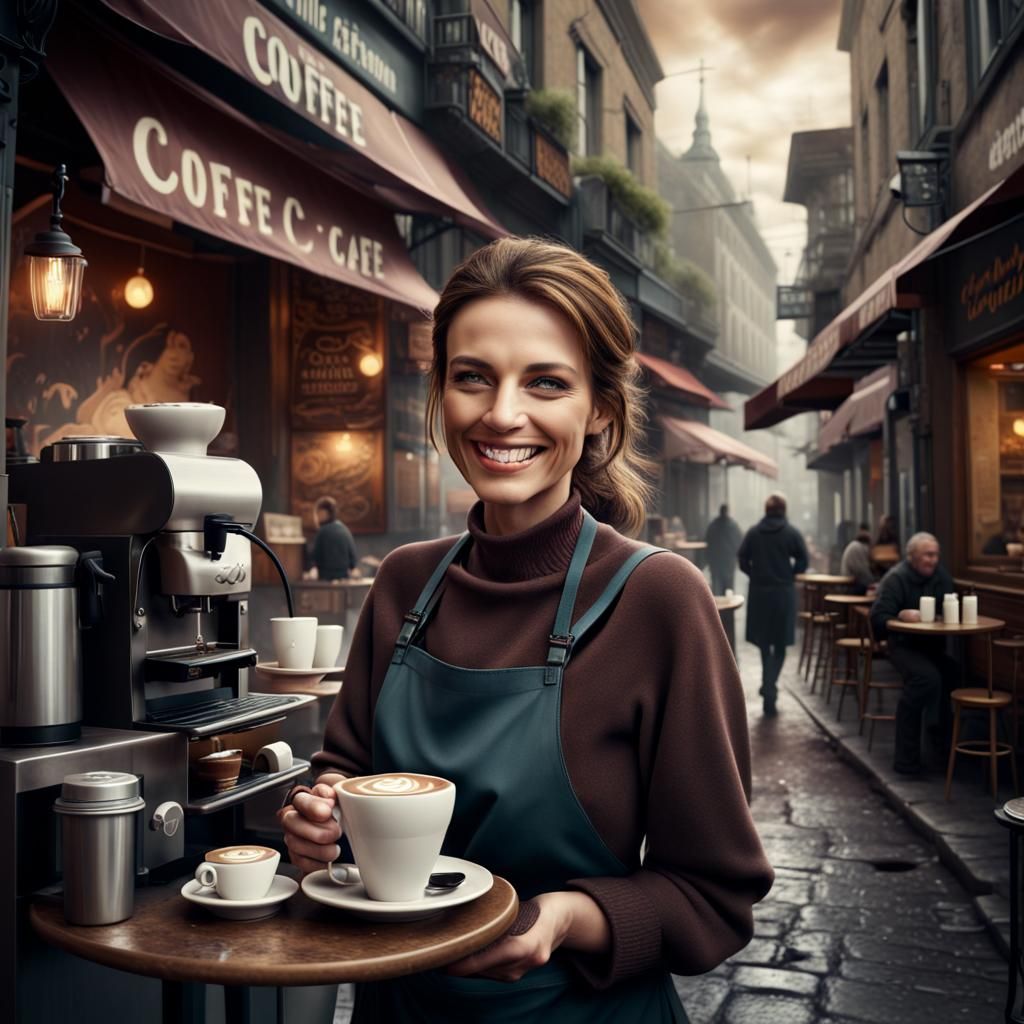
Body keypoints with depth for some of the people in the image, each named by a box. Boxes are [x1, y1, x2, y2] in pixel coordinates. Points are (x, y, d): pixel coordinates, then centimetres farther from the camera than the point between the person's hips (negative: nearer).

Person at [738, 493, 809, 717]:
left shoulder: (753, 532, -1)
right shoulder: (792, 533, -5)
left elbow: (743, 561, -2)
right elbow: (802, 564, -5)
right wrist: (788, 572, 12)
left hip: (758, 592, 2)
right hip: (783, 592, -2)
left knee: (764, 642, 16)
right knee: (780, 644, 6)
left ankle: (769, 685, 22)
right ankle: (769, 687, -6)